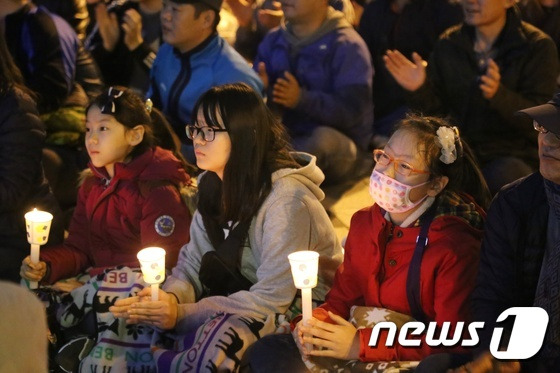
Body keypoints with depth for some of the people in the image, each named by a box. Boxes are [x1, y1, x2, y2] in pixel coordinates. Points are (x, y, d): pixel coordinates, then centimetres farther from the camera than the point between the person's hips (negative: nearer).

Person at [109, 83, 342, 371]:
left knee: (220, 337, -32)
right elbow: (192, 264, 6)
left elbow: (272, 300, -24)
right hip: (250, 302, 7)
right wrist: (170, 299, -17)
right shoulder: (215, 186, 4)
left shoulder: (285, 199, -22)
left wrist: (184, 315, -25)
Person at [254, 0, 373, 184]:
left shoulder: (347, 45, -6)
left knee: (324, 137, -38)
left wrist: (302, 99, -30)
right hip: (284, 137, 4)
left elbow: (352, 110, -16)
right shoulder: (273, 40, 12)